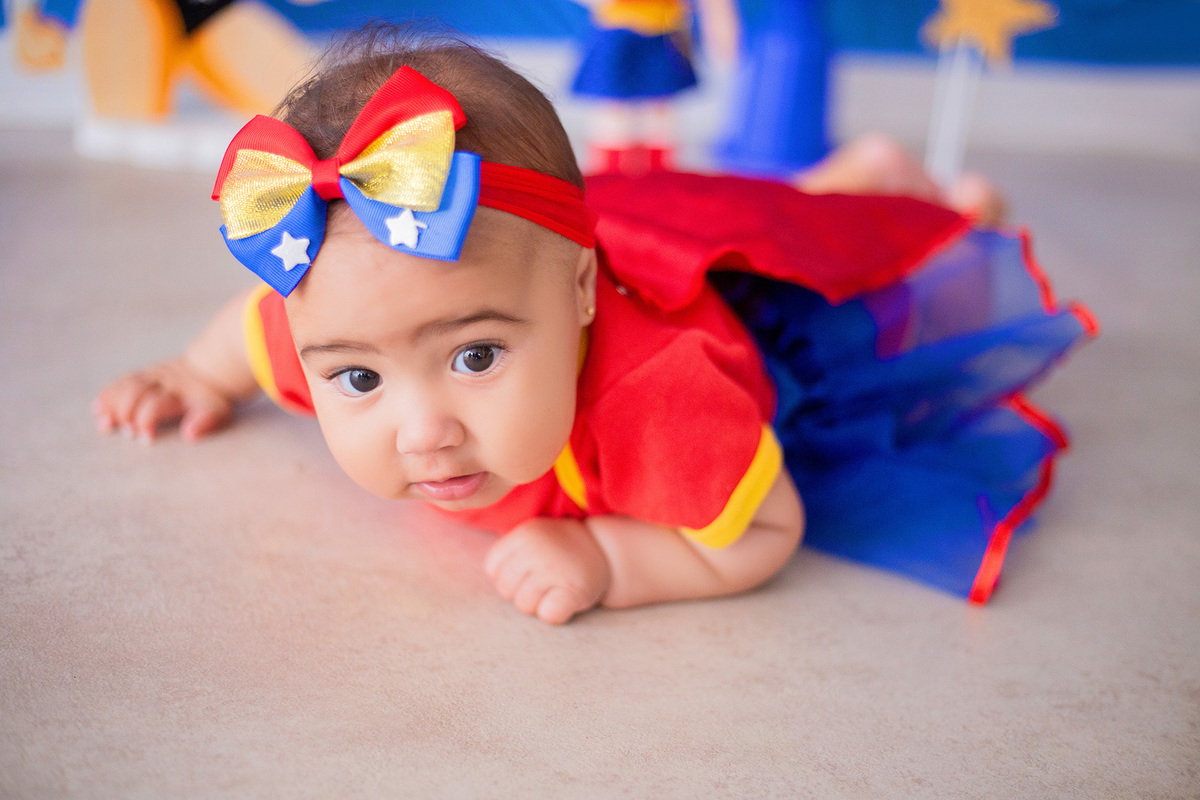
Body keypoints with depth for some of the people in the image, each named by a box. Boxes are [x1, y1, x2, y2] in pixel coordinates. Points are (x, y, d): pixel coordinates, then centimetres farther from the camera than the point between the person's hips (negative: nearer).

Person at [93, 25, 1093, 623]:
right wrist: (197, 378, 4)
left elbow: (765, 537, -39)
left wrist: (608, 559, -46)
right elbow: (265, 317, -10)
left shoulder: (658, 395, -52)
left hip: (774, 299, -4)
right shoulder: (341, 327, -34)